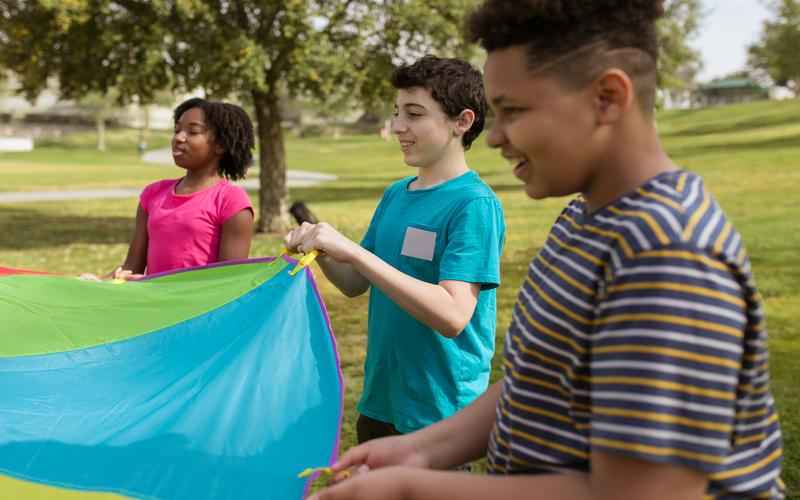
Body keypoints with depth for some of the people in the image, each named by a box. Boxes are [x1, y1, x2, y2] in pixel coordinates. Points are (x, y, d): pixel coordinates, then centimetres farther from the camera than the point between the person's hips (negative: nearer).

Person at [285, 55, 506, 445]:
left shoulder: (475, 204, -17)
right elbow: (357, 284, 11)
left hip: (439, 414, -7)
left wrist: (353, 251, -29)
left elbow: (453, 316, -27)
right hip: (379, 400, 7)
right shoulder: (396, 194, 5)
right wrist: (321, 251, -10)